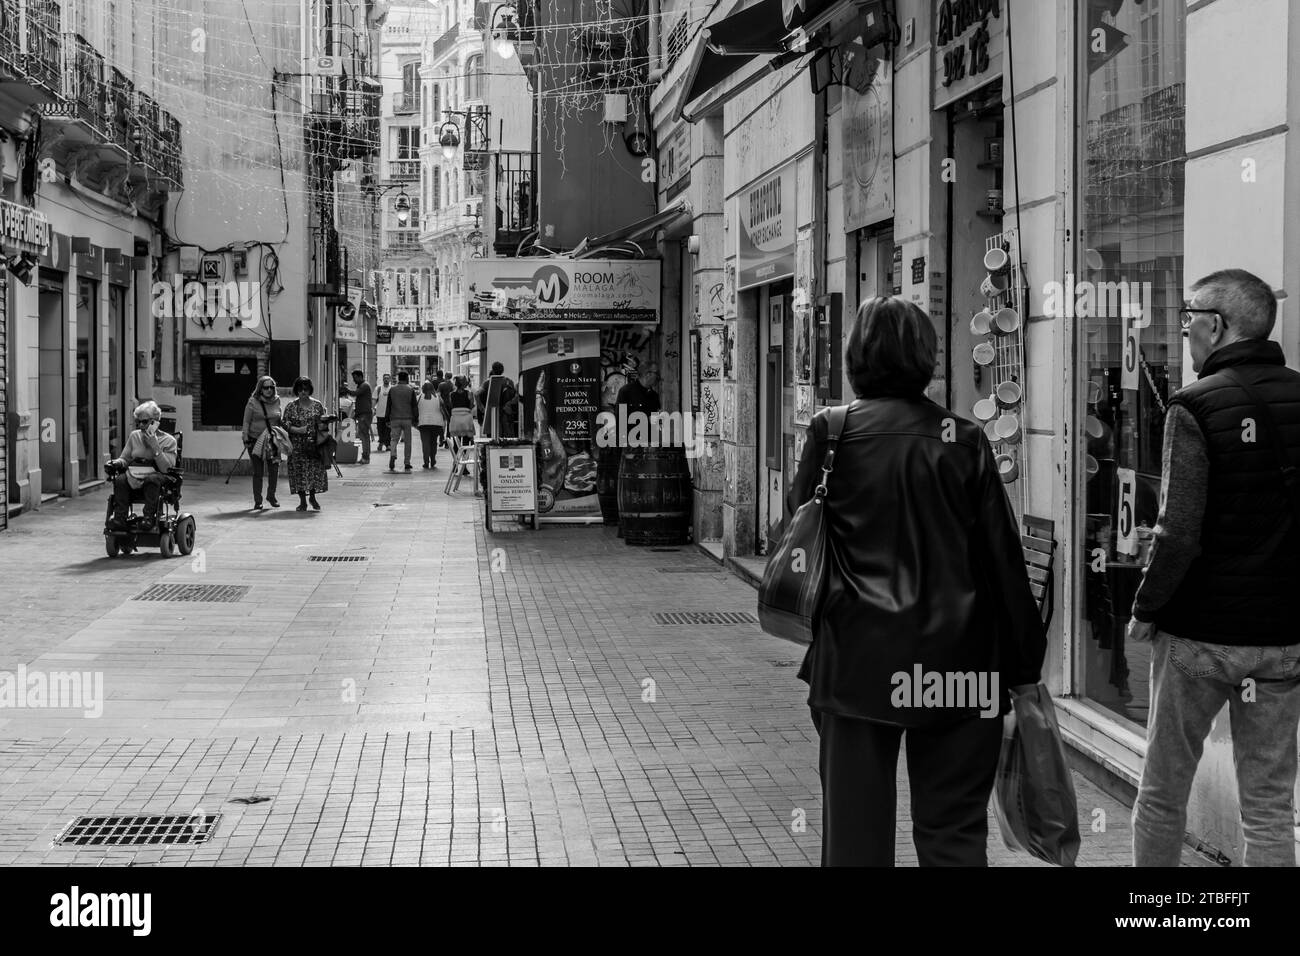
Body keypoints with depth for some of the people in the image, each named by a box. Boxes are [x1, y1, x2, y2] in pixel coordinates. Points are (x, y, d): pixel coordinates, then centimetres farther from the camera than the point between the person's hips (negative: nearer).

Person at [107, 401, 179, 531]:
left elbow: (166, 468, -9)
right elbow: (125, 459, 19)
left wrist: (155, 447, -16)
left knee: (152, 479, -38)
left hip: (155, 475, -3)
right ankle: (119, 519, -34)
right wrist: (117, 462, -5)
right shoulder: (134, 436, 16)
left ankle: (149, 518, -39)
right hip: (133, 476, 3)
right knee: (120, 480, -29)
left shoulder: (168, 441, 3)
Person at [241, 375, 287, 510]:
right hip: (256, 440, -3)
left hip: (273, 441, 3)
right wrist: (245, 438, -8)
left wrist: (282, 437, 16)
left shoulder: (277, 402, 7)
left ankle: (271, 496, 20)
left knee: (274, 469, -2)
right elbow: (246, 422, -2)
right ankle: (257, 501, 7)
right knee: (258, 471, -2)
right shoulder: (253, 402, -4)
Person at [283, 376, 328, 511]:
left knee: (316, 469, -4)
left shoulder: (317, 405, 6)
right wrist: (298, 430, -15)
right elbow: (286, 424, 1)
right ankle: (302, 501, 9)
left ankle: (312, 497, 17)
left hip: (314, 443, 0)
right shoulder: (290, 407, 3)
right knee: (298, 471, -2)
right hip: (297, 445, 0)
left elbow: (322, 425, 8)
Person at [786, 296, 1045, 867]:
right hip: (954, 664, 0)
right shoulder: (962, 439, -3)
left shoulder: (831, 432, -3)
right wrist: (1024, 670, 5)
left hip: (854, 664, 0)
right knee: (954, 834, 8)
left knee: (854, 831, 8)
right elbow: (1003, 559, -1)